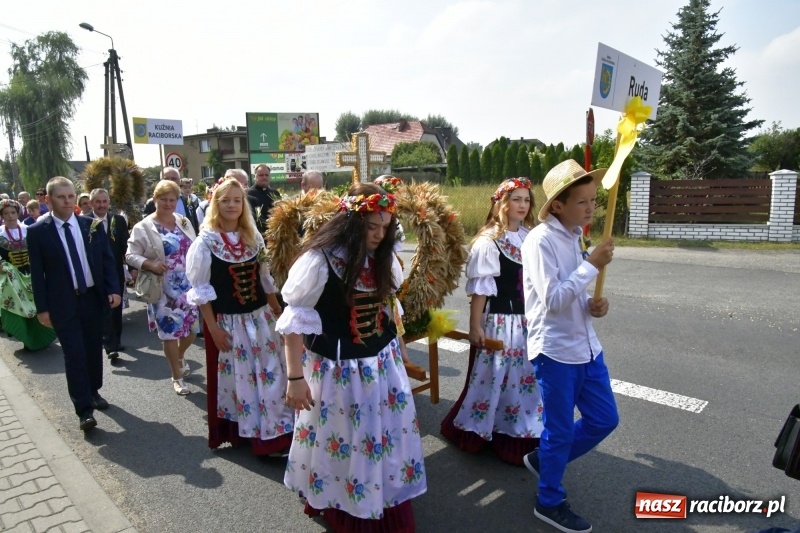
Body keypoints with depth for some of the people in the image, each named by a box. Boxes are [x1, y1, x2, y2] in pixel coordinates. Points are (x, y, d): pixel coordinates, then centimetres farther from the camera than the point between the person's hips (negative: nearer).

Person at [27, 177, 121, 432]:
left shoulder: (92, 225, 2)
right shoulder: (37, 231, -5)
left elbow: (107, 260, 4)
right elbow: (37, 273, -4)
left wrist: (113, 289, -6)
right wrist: (42, 307, -6)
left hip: (94, 298, 3)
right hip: (63, 303, -3)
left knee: (94, 349, 15)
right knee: (74, 354, -5)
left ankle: (93, 392, 35)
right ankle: (84, 410, 1)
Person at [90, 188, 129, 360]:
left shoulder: (119, 220, 1)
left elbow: (125, 246, 1)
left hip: (116, 272, 3)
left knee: (116, 308, 15)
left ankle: (116, 341, 31)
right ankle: (111, 346, -1)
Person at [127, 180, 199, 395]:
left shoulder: (184, 222, 7)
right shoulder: (144, 227, -6)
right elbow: (130, 255, -6)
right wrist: (149, 264, -22)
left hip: (189, 286, 4)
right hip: (164, 290, -4)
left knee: (192, 327, 10)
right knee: (170, 332, 3)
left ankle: (179, 357, 43)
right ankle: (177, 377, 20)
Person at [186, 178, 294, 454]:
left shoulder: (253, 237, 5)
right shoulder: (205, 242, -9)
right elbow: (200, 290, -9)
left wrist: (279, 313, 12)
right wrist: (213, 327, -13)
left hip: (259, 317, 5)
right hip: (226, 321, -4)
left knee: (270, 375, 10)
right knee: (235, 379, 8)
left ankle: (274, 431, 26)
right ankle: (238, 432, 28)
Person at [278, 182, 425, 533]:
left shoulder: (383, 257, -1)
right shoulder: (319, 260, -20)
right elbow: (295, 323, -15)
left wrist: (399, 347, 18)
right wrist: (295, 378, -14)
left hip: (383, 363, 6)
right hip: (337, 370, -5)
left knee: (388, 439, 18)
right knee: (341, 445, 14)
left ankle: (390, 503, 42)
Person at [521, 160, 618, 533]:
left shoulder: (573, 237, 9)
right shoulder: (540, 240, -18)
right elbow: (553, 300, -22)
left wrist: (593, 305, -2)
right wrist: (592, 266, -20)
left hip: (586, 346, 8)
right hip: (554, 351, -8)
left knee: (604, 420, 16)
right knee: (560, 430, 6)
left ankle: (543, 458, 36)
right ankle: (550, 503, 29)